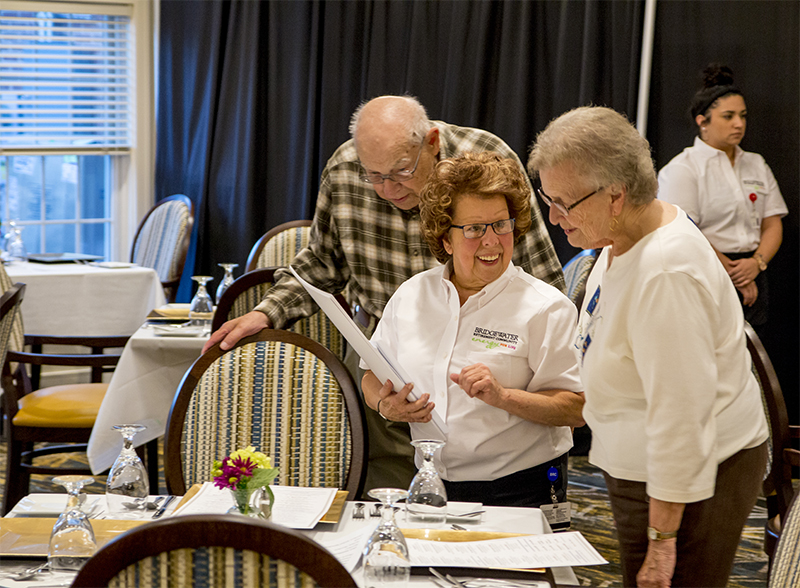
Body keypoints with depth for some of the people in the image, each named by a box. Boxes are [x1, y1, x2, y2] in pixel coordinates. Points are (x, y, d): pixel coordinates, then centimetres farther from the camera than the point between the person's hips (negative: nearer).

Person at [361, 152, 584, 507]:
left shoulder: (545, 308, -3)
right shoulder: (410, 295, 11)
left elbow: (577, 409, -8)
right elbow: (373, 377, 19)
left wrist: (504, 397, -20)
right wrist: (385, 406, -3)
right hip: (430, 487, 4)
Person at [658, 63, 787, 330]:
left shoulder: (757, 165, 17)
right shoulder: (682, 168, -2)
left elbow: (773, 225, 14)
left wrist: (757, 262, -6)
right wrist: (733, 273, -8)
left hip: (753, 278, 6)